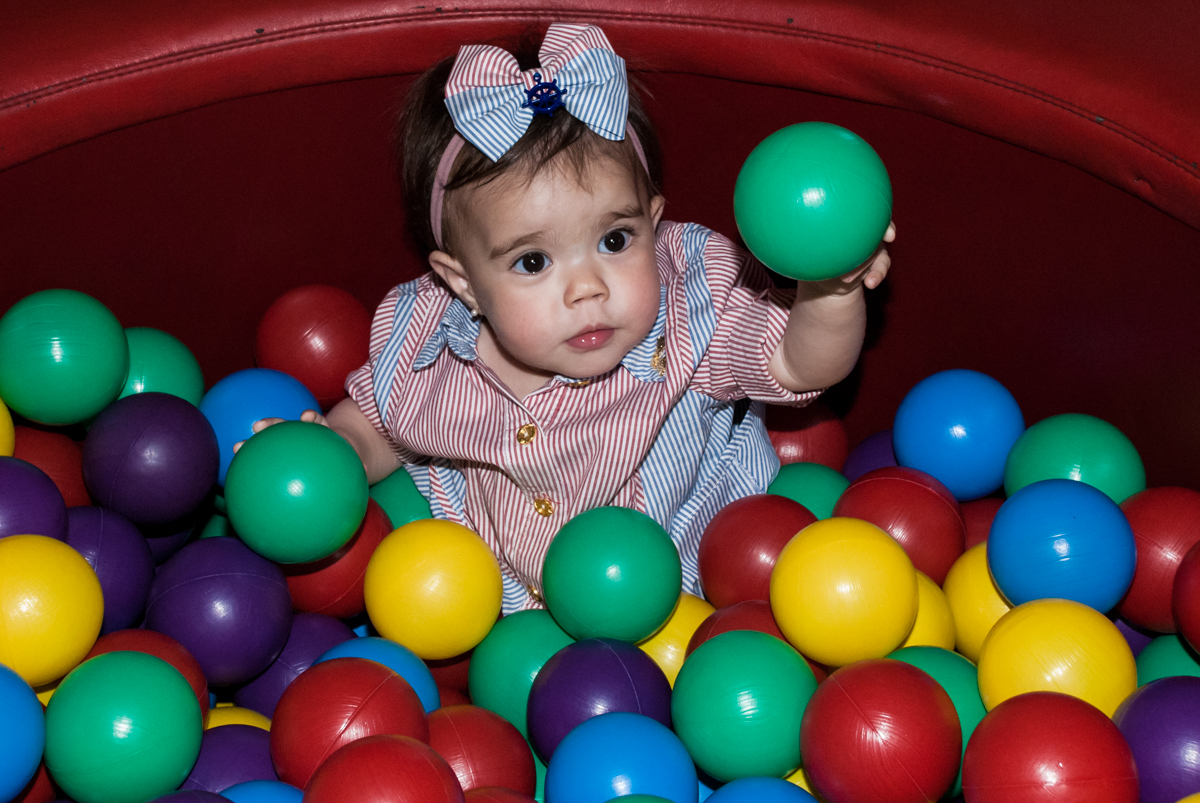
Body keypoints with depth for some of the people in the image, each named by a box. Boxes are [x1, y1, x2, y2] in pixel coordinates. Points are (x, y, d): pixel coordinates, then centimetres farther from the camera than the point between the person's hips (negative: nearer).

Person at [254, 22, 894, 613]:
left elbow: (800, 366, -18)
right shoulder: (421, 347, -16)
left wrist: (831, 292, -37)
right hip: (486, 602, 1)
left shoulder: (695, 308, -21)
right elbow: (373, 426, 3)